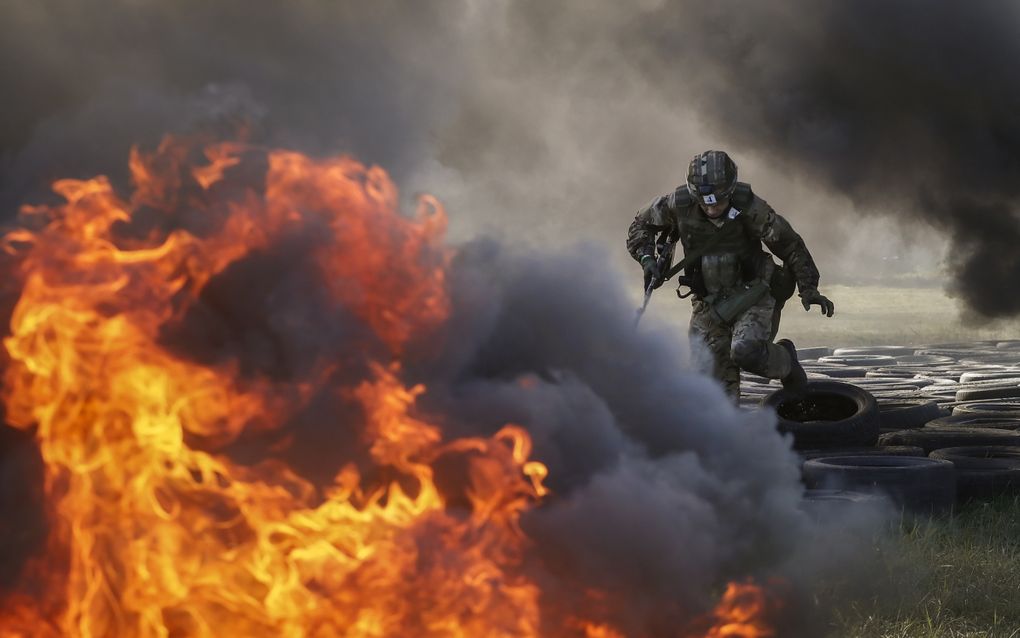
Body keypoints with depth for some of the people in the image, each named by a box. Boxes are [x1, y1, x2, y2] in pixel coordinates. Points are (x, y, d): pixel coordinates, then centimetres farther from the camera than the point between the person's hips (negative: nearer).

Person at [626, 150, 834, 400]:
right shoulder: (679, 205, -13)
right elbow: (642, 224, 6)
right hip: (708, 302, 3)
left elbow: (789, 243, -10)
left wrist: (808, 288, -15)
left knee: (746, 352, -27)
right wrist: (647, 258, -11)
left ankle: (785, 361, 5)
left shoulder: (749, 208, -20)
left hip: (752, 294, -3)